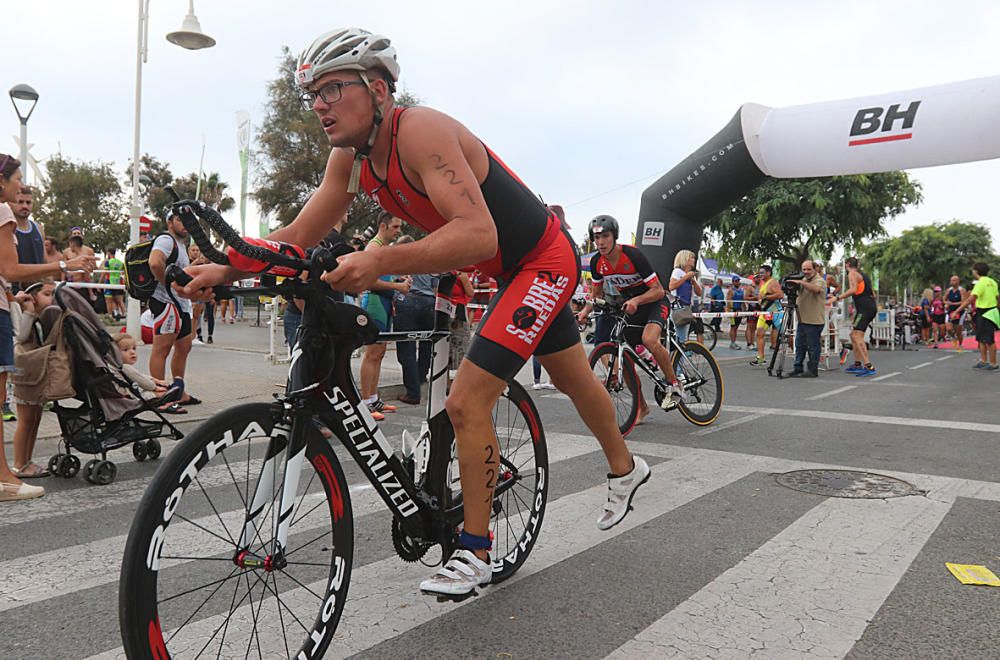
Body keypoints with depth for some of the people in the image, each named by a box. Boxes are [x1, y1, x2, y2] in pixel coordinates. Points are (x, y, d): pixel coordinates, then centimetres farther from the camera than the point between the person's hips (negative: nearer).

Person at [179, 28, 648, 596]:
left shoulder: (421, 131, -30)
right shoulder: (350, 157, -4)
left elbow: (478, 234, -43)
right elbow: (298, 238, -3)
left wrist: (380, 262, -53)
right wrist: (228, 268, -16)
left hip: (545, 262, -9)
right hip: (512, 270, 9)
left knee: (467, 403, -15)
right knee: (574, 380, 25)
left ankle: (474, 553, 2)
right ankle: (625, 468, 49)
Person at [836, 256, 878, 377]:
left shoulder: (852, 274, -2)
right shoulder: (863, 275, 25)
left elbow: (853, 290, -19)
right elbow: (872, 293, 27)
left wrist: (837, 298, -20)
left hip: (864, 308, -10)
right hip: (871, 307, 10)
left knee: (857, 336, -16)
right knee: (854, 334, 18)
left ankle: (869, 366, -26)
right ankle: (857, 364, 21)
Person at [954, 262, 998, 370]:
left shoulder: (981, 283, -18)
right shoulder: (992, 282, 9)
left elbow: (971, 299, -27)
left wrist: (957, 310, -30)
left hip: (986, 314, -9)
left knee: (989, 340, -1)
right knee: (981, 339, 14)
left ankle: (993, 364, 5)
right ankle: (983, 361, 19)